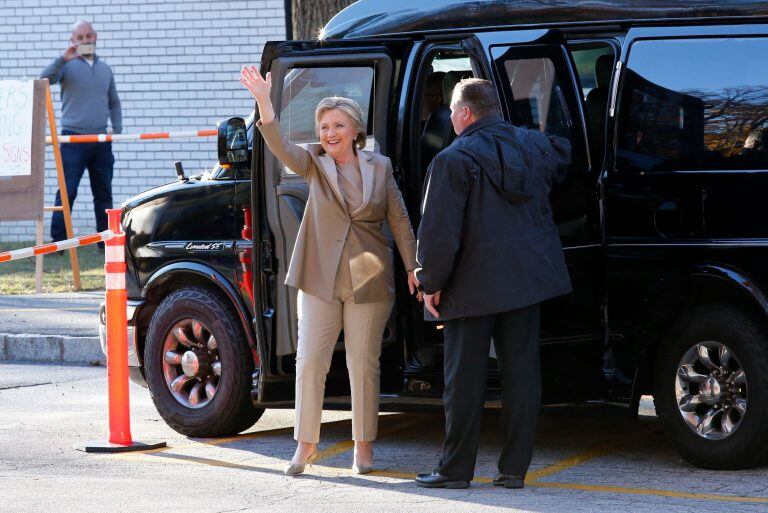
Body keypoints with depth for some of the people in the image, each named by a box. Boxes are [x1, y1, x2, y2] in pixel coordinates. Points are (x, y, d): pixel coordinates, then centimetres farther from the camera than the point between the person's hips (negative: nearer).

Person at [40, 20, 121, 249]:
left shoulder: (105, 69, 15)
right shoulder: (68, 65, 0)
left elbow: (114, 102, 23)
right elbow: (45, 80, -18)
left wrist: (117, 129, 10)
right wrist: (63, 59, -28)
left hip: (101, 140, 5)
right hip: (73, 138, -5)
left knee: (104, 193, 8)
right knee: (67, 192, -8)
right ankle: (58, 240, -7)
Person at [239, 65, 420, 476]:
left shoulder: (379, 167, 4)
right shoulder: (314, 164, 1)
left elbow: (399, 220, 8)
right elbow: (281, 147, -18)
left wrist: (412, 268, 1)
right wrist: (263, 102, -34)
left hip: (368, 281, 0)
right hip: (320, 279, 0)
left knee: (364, 365, 5)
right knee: (309, 360, -1)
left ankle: (363, 447, 14)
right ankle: (305, 444, 8)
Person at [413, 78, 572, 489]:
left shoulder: (454, 160, -13)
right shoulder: (533, 145, 8)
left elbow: (438, 229, -16)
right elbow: (565, 154, 33)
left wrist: (431, 283, -7)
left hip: (474, 285, -6)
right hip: (528, 279, 6)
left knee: (465, 377, 2)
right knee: (521, 371, 7)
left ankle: (456, 468, 7)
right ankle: (514, 467, 8)